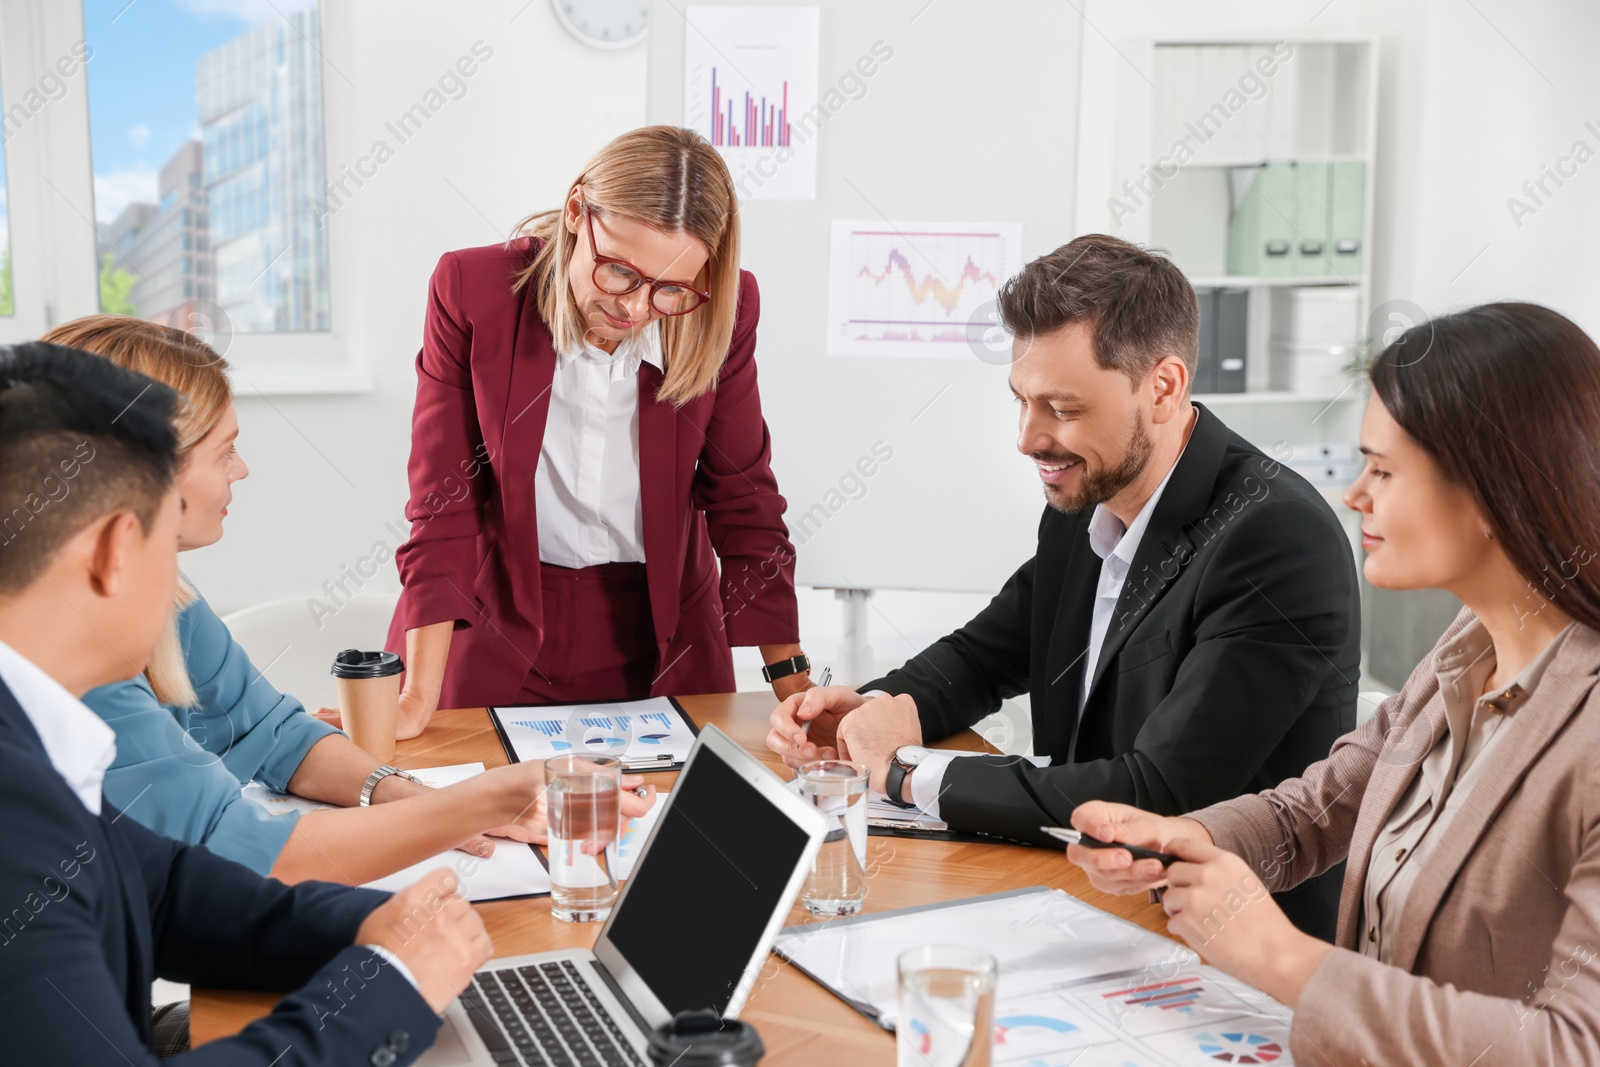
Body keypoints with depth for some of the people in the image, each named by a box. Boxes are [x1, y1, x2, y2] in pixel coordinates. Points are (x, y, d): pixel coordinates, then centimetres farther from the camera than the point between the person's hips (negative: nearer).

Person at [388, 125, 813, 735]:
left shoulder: (722, 313, -15)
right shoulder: (472, 290, -19)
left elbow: (744, 501, -5)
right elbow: (444, 507, -15)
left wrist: (793, 684, -7)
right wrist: (420, 697, -19)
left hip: (665, 638, 1)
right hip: (497, 627, -1)